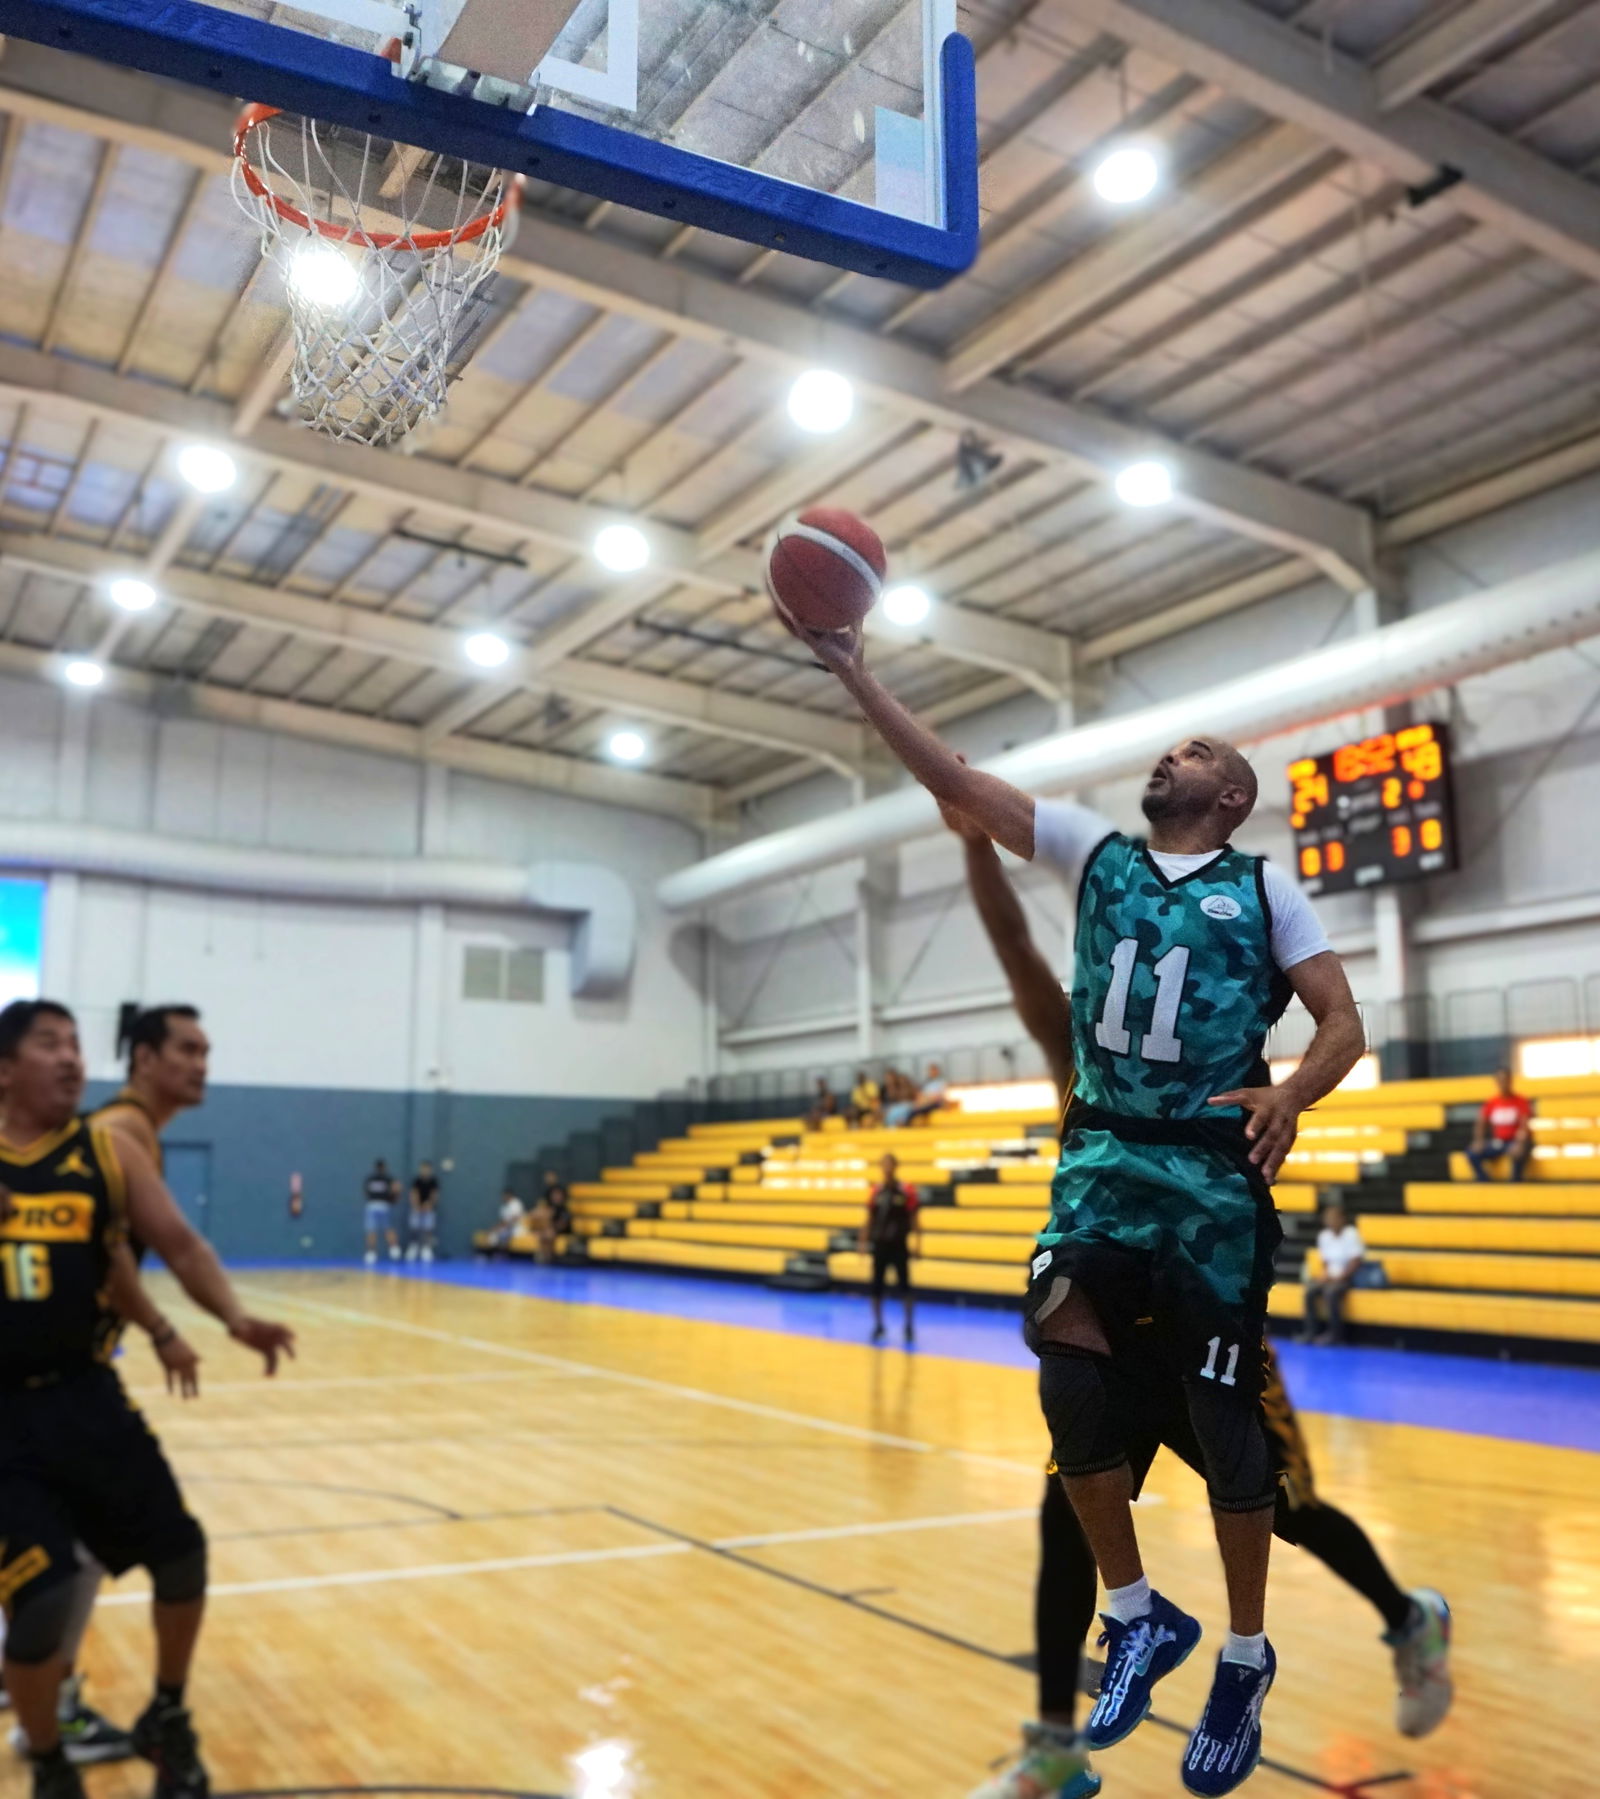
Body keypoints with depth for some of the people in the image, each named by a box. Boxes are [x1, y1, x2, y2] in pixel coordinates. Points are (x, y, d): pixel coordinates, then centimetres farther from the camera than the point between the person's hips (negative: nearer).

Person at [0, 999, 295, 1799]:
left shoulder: (108, 1151, 1)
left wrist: (234, 1317, -17)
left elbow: (177, 1241, -1)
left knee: (182, 1553, 5)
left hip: (84, 1393, 3)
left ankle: (167, 1719, 31)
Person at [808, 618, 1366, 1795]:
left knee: (1224, 1416, 3)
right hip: (1103, 1157, 3)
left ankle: (1246, 1658, 25)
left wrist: (1289, 1099, -21)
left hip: (1215, 1172, -2)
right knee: (1072, 1382, -11)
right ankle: (1139, 1618, 12)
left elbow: (1344, 1025, 0)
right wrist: (857, 677, 1)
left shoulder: (1266, 888, 5)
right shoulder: (1096, 851, 11)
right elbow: (954, 782, 6)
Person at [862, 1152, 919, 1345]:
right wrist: (864, 1240, 5)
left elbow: (913, 1218, -4)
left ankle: (909, 1326, 13)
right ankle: (878, 1326, 17)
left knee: (904, 1285, 1)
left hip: (899, 1245, -3)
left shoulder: (906, 1190, -5)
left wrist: (918, 1243, -8)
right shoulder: (876, 1191, 4)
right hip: (879, 1244, 3)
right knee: (877, 1286, 4)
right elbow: (870, 1217, 8)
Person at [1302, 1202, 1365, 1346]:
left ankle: (1335, 1334, -18)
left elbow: (1356, 1261, -14)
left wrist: (1339, 1277, -17)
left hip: (1349, 1276, -5)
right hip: (1331, 1276, 5)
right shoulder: (1323, 1235, 3)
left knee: (1330, 1292, -33)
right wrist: (1326, 1274, -5)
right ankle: (1312, 1330, -13)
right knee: (1310, 1290, -21)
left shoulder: (1351, 1234, -13)